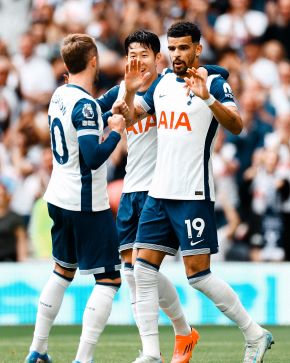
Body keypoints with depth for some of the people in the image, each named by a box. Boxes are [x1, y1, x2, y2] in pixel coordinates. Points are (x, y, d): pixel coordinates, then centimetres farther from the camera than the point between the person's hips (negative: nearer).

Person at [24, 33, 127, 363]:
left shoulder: (59, 96, 7)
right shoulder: (86, 105, -19)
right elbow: (94, 158, -25)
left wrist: (108, 118, 21)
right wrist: (116, 131, -12)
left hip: (59, 199, 9)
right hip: (87, 206, -9)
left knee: (62, 271, 23)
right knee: (109, 280, -3)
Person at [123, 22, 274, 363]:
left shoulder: (215, 84, -8)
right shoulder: (162, 83, 11)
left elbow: (236, 125, -23)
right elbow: (131, 115, 21)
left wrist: (207, 97, -39)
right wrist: (130, 91, 0)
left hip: (193, 194, -7)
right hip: (159, 193, 7)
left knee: (198, 273, -8)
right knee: (143, 270, 0)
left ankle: (255, 335, 7)